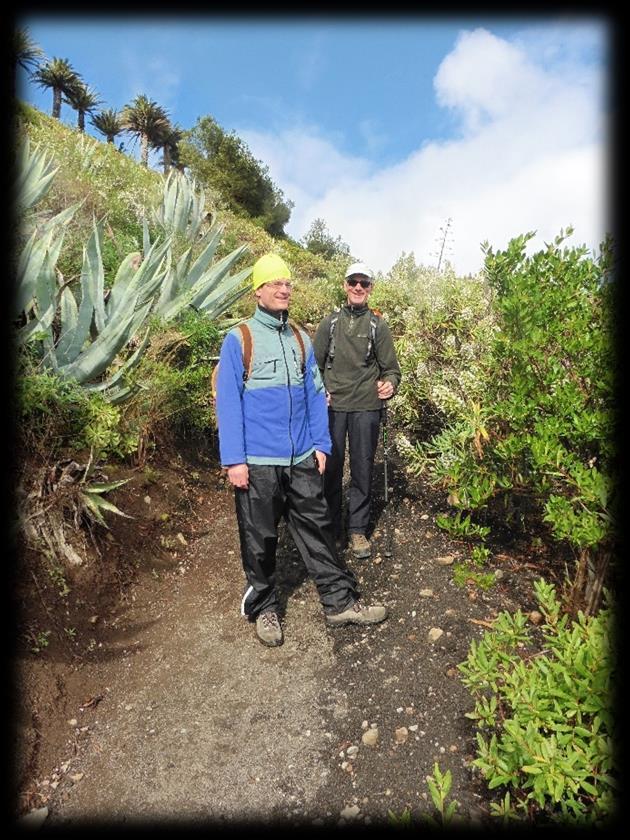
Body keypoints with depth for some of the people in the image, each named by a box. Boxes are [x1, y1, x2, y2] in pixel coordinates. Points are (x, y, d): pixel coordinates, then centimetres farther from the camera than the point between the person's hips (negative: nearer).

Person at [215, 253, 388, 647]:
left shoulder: (302, 339, 10)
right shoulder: (239, 339, -4)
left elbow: (315, 395, 12)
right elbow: (228, 402, -8)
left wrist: (321, 444, 6)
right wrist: (234, 459, -12)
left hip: (302, 459, 4)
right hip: (257, 462, -4)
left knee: (318, 530, 11)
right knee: (260, 539, 9)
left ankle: (341, 602, 25)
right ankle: (264, 608, 29)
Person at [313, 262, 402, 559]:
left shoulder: (378, 325, 7)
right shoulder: (330, 322, 9)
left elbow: (391, 367, 6)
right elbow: (315, 362, 12)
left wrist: (390, 384, -16)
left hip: (366, 407, 0)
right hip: (333, 405, 1)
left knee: (362, 470, 5)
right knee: (330, 467, 4)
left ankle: (358, 529, 19)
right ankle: (331, 527, 20)